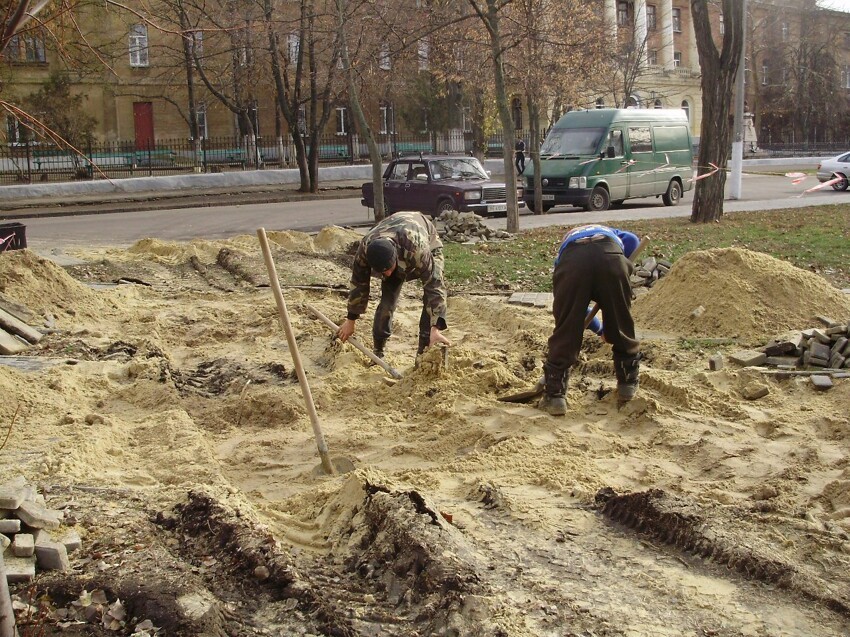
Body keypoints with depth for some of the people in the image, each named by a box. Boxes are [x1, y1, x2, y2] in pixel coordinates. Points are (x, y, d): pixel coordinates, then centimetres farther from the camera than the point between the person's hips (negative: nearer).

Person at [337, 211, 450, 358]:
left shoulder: (417, 248, -49)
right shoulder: (364, 249, -35)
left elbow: (434, 285, -46)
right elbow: (358, 284, -18)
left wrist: (435, 329, -51)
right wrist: (350, 320, -8)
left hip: (429, 242, -2)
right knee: (387, 299, -10)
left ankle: (424, 352, -12)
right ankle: (377, 352, 7)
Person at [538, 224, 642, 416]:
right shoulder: (610, 232, 45)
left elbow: (575, 305, 45)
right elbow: (631, 240, 18)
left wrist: (599, 328, 53)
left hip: (571, 261, 0)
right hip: (610, 258, 0)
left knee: (565, 332, 11)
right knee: (622, 327, 19)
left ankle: (555, 396, 12)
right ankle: (628, 385, 33)